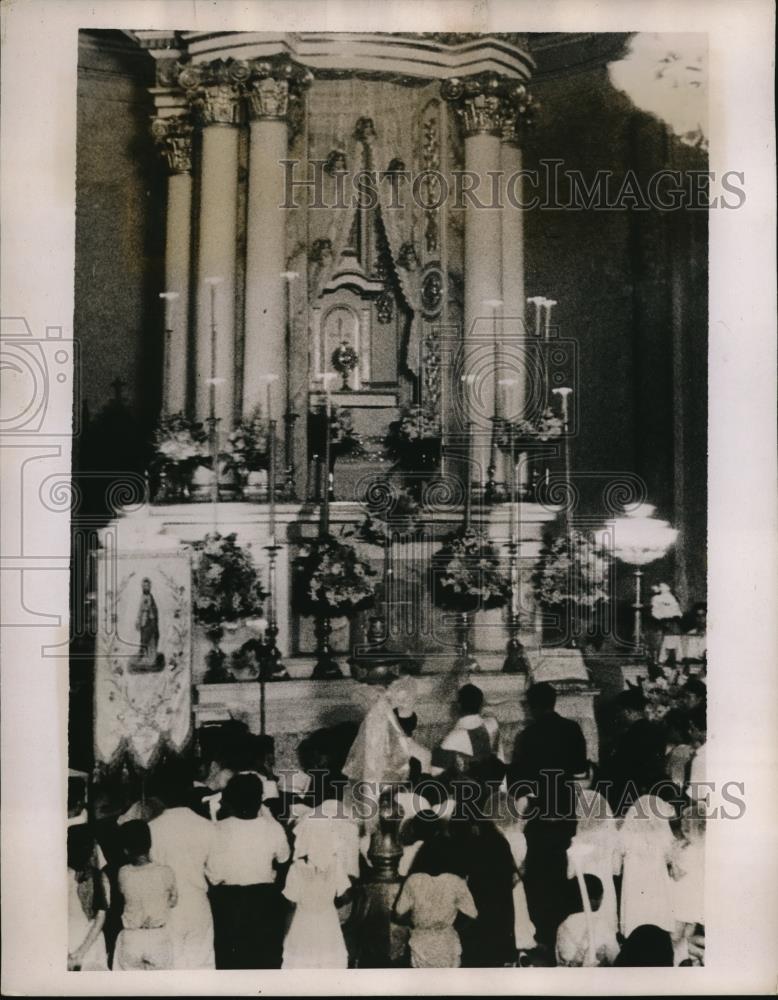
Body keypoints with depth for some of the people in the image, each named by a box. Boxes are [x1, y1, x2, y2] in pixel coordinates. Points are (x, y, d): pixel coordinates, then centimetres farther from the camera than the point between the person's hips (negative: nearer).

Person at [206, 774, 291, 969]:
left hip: (228, 901, -1)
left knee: (229, 959, 14)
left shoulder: (219, 830, -18)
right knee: (266, 956, 16)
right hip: (264, 900, 1)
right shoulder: (273, 829, -15)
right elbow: (283, 857, 6)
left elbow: (213, 874, -13)